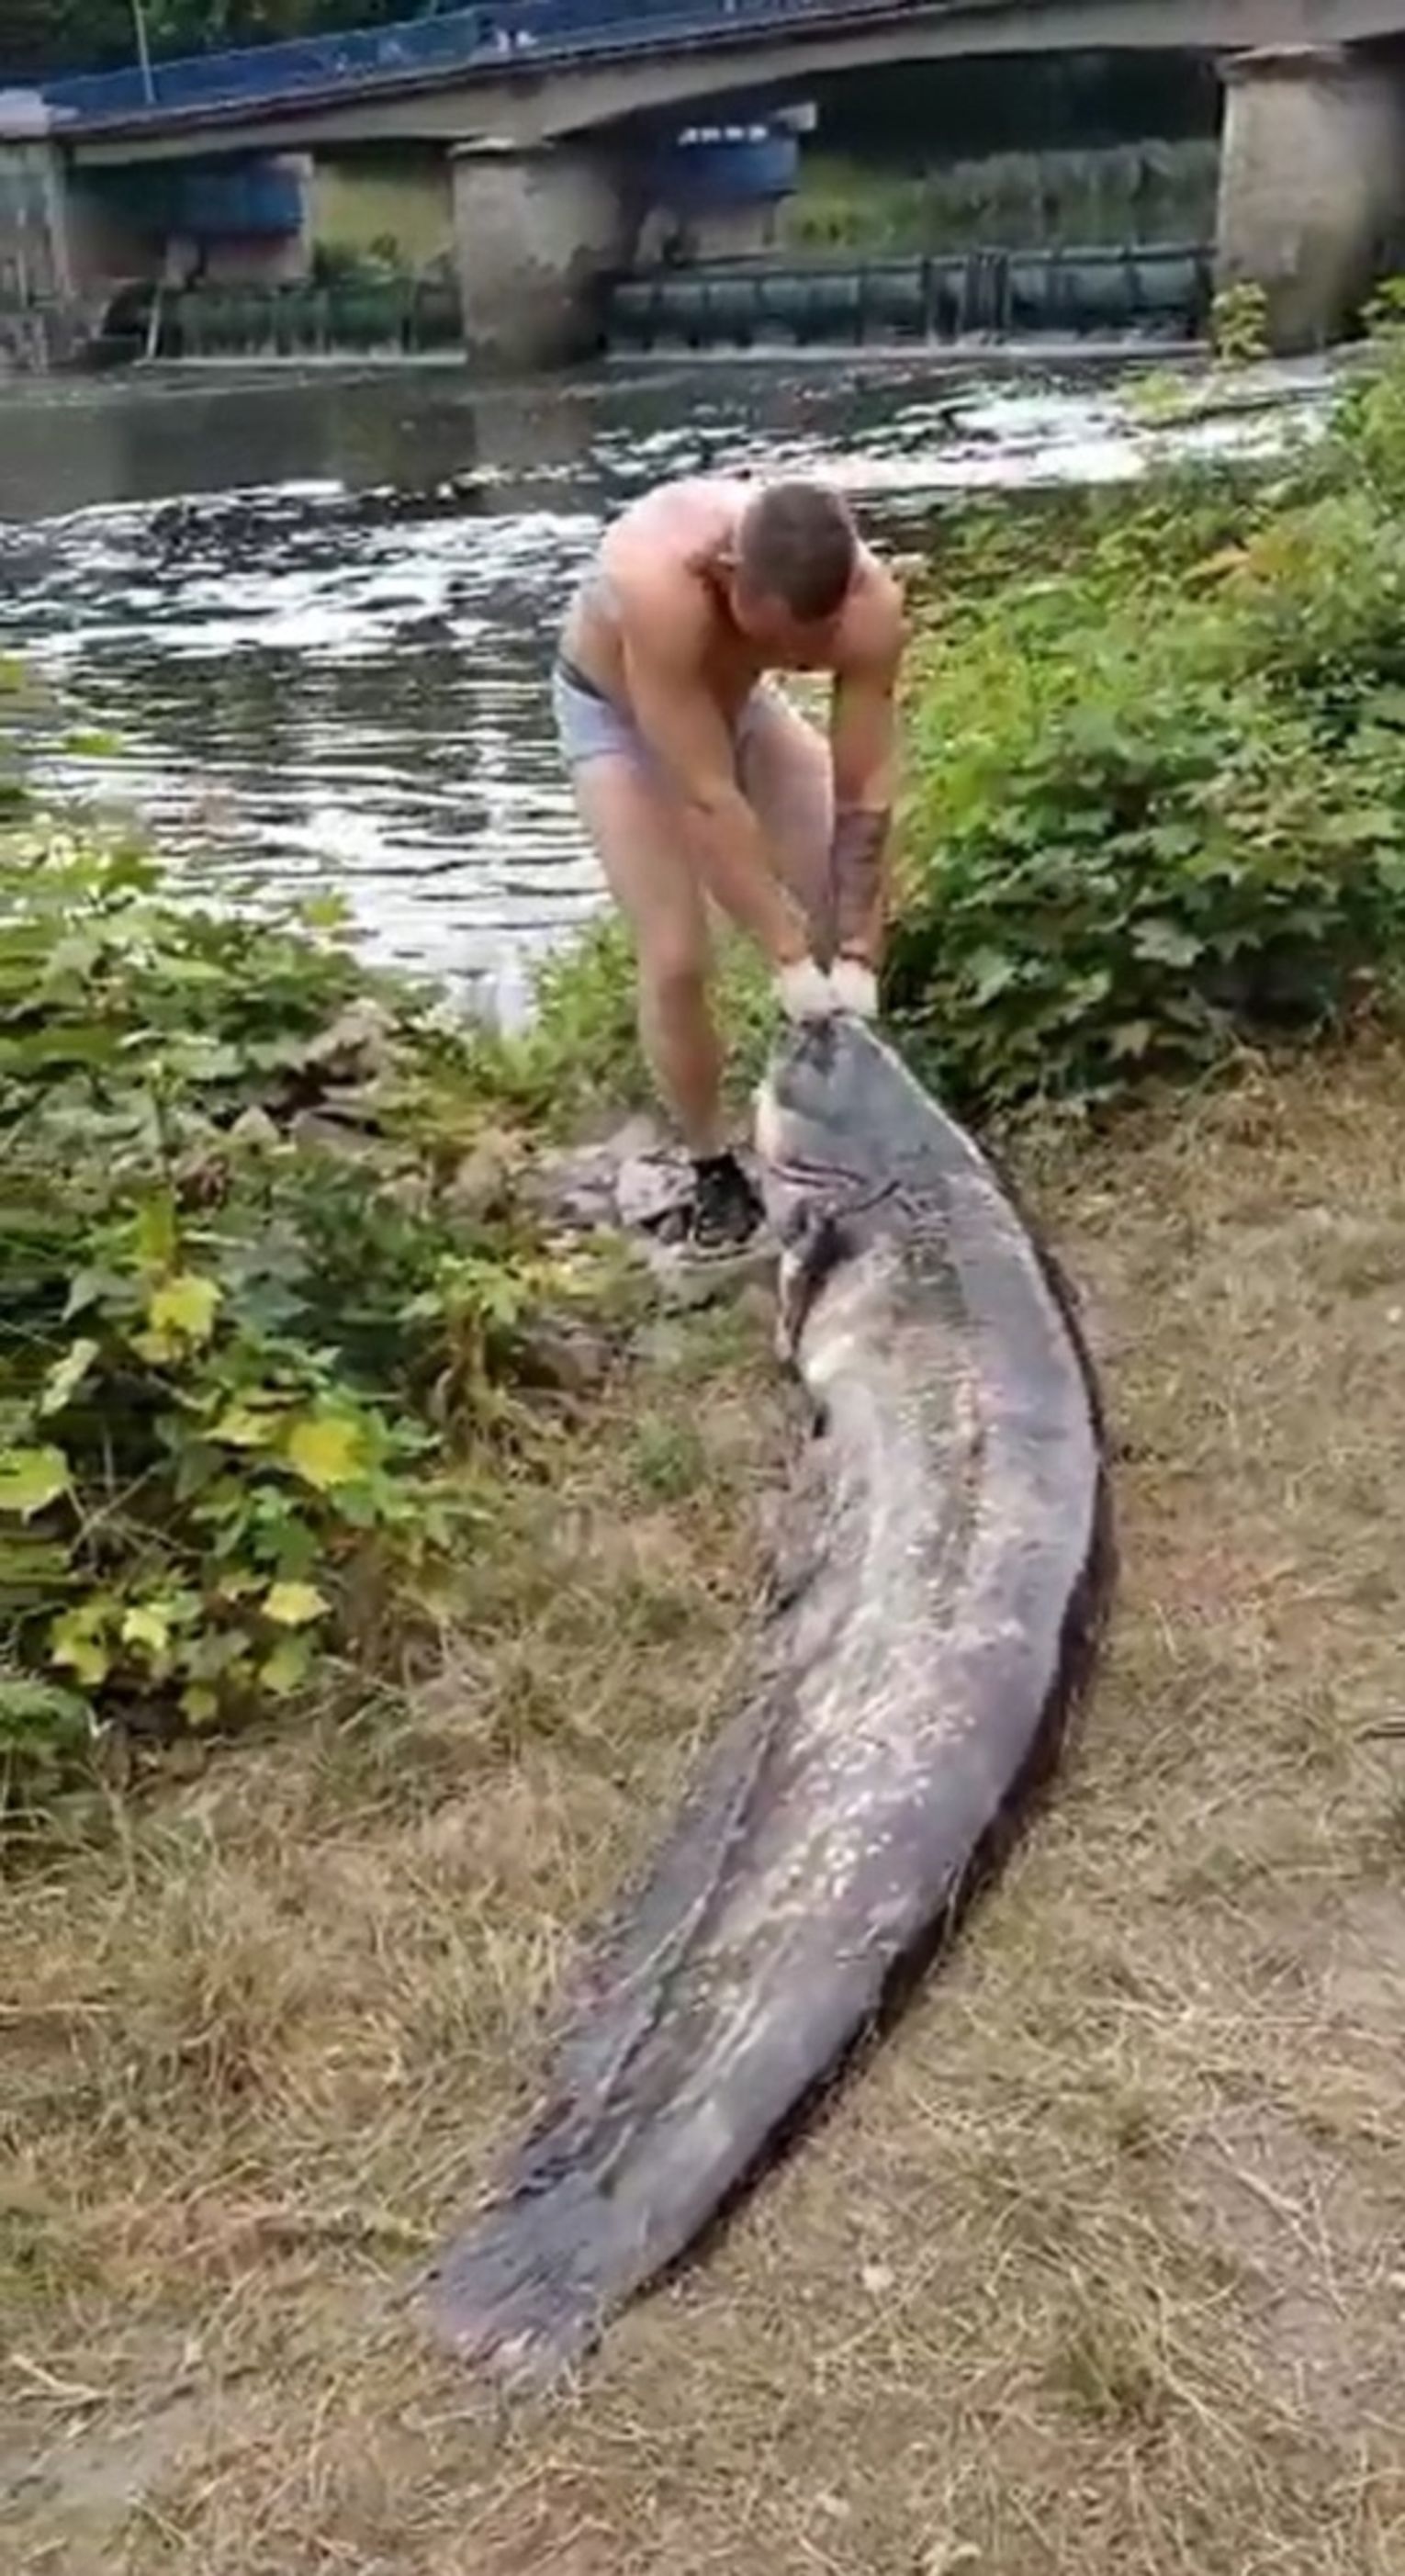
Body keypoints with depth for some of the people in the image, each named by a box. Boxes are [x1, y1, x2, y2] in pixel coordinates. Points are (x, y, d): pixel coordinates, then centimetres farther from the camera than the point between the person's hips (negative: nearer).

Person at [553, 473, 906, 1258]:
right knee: (677, 960, -13)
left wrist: (856, 953, -29)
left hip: (737, 695, 4)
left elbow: (864, 795, -26)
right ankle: (714, 1173, 7)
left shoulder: (872, 602, -34)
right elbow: (708, 797, -40)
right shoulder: (661, 583, -45)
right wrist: (789, 956, -37)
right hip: (617, 709, -4)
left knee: (856, 915, -3)